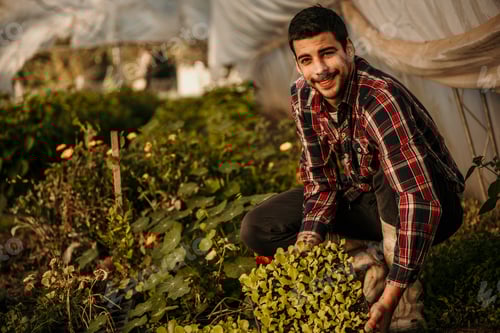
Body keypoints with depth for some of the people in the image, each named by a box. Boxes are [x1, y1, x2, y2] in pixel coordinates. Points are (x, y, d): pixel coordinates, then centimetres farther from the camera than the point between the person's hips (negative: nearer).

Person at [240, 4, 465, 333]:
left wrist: (391, 296, -45)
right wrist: (308, 241, -26)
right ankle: (369, 267, -10)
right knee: (256, 228, -8)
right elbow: (321, 179, -7)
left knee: (393, 172, -41)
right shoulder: (303, 96, -12)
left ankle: (408, 297, -22)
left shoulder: (380, 98, -34)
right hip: (361, 198, 6)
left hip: (435, 205, -6)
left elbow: (422, 201, -41)